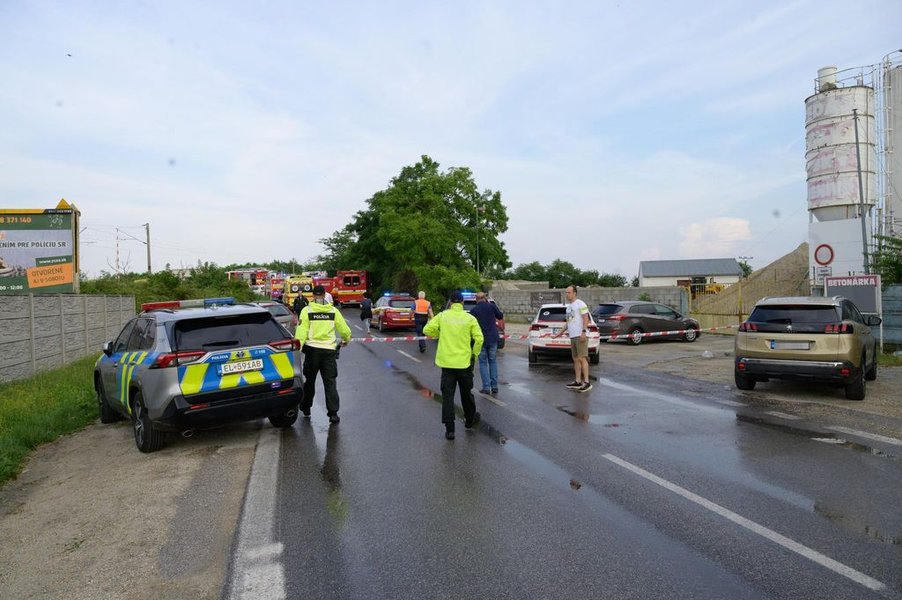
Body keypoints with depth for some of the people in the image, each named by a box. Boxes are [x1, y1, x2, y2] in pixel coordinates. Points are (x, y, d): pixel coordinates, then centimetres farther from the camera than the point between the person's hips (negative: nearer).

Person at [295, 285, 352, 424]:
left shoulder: (307, 310, -3)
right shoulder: (333, 311, 1)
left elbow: (301, 332, -11)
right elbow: (344, 329, 6)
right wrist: (346, 340, 26)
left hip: (312, 349, 0)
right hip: (329, 350, 0)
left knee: (309, 381, 17)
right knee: (330, 382, 2)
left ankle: (306, 408, 31)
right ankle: (333, 413, -4)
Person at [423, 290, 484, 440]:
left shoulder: (442, 315, -2)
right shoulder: (469, 318, -5)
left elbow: (427, 329, -5)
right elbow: (479, 339, -9)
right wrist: (474, 355, 6)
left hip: (446, 362, 0)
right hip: (464, 362, 0)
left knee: (447, 395, 3)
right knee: (466, 393, 18)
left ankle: (449, 429, 0)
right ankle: (470, 420, 36)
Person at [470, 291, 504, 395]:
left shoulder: (473, 310, -3)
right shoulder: (491, 306, -2)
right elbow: (500, 316, 10)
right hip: (493, 338, 1)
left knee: (483, 362, 8)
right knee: (493, 361, 13)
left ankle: (486, 387, 2)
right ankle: (494, 387, 10)